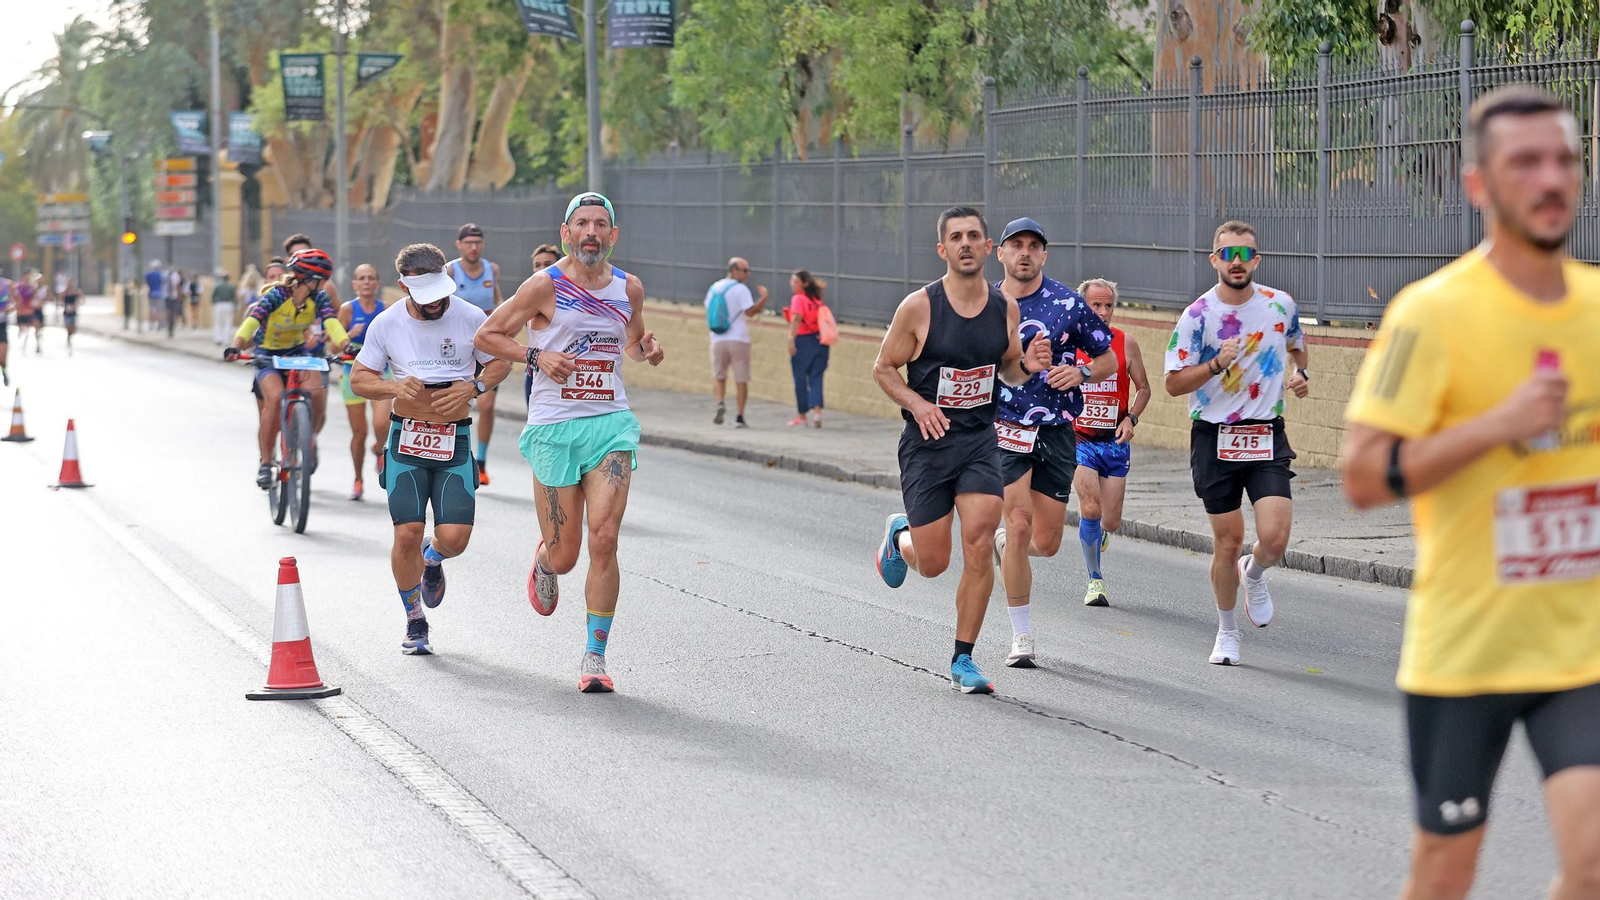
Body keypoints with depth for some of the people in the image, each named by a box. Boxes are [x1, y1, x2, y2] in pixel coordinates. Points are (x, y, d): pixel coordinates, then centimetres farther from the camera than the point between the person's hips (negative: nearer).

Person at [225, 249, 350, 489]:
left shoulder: (319, 298, -13)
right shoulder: (276, 295, -24)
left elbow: (332, 323, -26)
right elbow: (252, 321, -36)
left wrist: (347, 345, -46)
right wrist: (236, 346, -54)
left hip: (298, 352, 3)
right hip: (268, 354, -3)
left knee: (318, 391, -25)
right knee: (274, 398, -29)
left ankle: (309, 439, 5)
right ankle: (265, 463, -19)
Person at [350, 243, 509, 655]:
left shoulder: (470, 318, -5)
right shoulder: (386, 324, -3)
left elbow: (501, 362, 8)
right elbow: (358, 378, 6)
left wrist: (474, 387, -12)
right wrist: (393, 387, -15)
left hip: (455, 440, 0)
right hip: (407, 440, 0)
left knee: (454, 536, -11)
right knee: (407, 533, -10)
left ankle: (432, 560, 29)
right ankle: (415, 621, 13)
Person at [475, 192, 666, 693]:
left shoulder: (629, 288, 7)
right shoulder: (545, 286, -5)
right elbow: (487, 336, 1)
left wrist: (647, 351, 3)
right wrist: (536, 356, -14)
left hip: (611, 424, 2)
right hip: (554, 429, -2)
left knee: (603, 540, -13)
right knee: (565, 556, 2)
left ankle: (595, 656, -4)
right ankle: (544, 561, 42)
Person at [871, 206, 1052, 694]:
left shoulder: (1005, 308, 1)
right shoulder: (918, 307, -11)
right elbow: (883, 368, -2)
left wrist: (1028, 366, -7)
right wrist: (918, 404, -19)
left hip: (981, 440, 2)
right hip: (927, 441, -2)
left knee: (979, 546, -13)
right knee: (933, 563, 2)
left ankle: (963, 661, -1)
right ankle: (899, 535, 41)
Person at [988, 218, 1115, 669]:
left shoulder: (1068, 303, 0)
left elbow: (1109, 360, 8)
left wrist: (1080, 372, -12)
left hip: (1056, 433, 1)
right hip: (1005, 430, -1)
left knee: (1046, 543, 3)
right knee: (1020, 526, -15)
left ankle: (1003, 540, 40)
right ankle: (1021, 636, -3)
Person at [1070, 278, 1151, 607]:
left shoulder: (1126, 343, -1)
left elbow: (1143, 388, 8)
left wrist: (1131, 418, -8)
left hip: (1115, 442, 2)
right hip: (1077, 440, -2)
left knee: (1111, 522, 1)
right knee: (1090, 508, -19)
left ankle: (1099, 534, 40)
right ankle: (1095, 580, -2)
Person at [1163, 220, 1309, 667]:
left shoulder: (1282, 306, 2)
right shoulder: (1197, 315, -7)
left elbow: (1297, 345, 25)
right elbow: (1174, 383, -6)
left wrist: (1300, 373, 5)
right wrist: (1216, 364, -21)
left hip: (1267, 437, 1)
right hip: (1214, 440, -1)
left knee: (1274, 538, -13)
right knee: (1228, 542, 3)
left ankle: (1253, 574, 24)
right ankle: (1227, 632, 24)